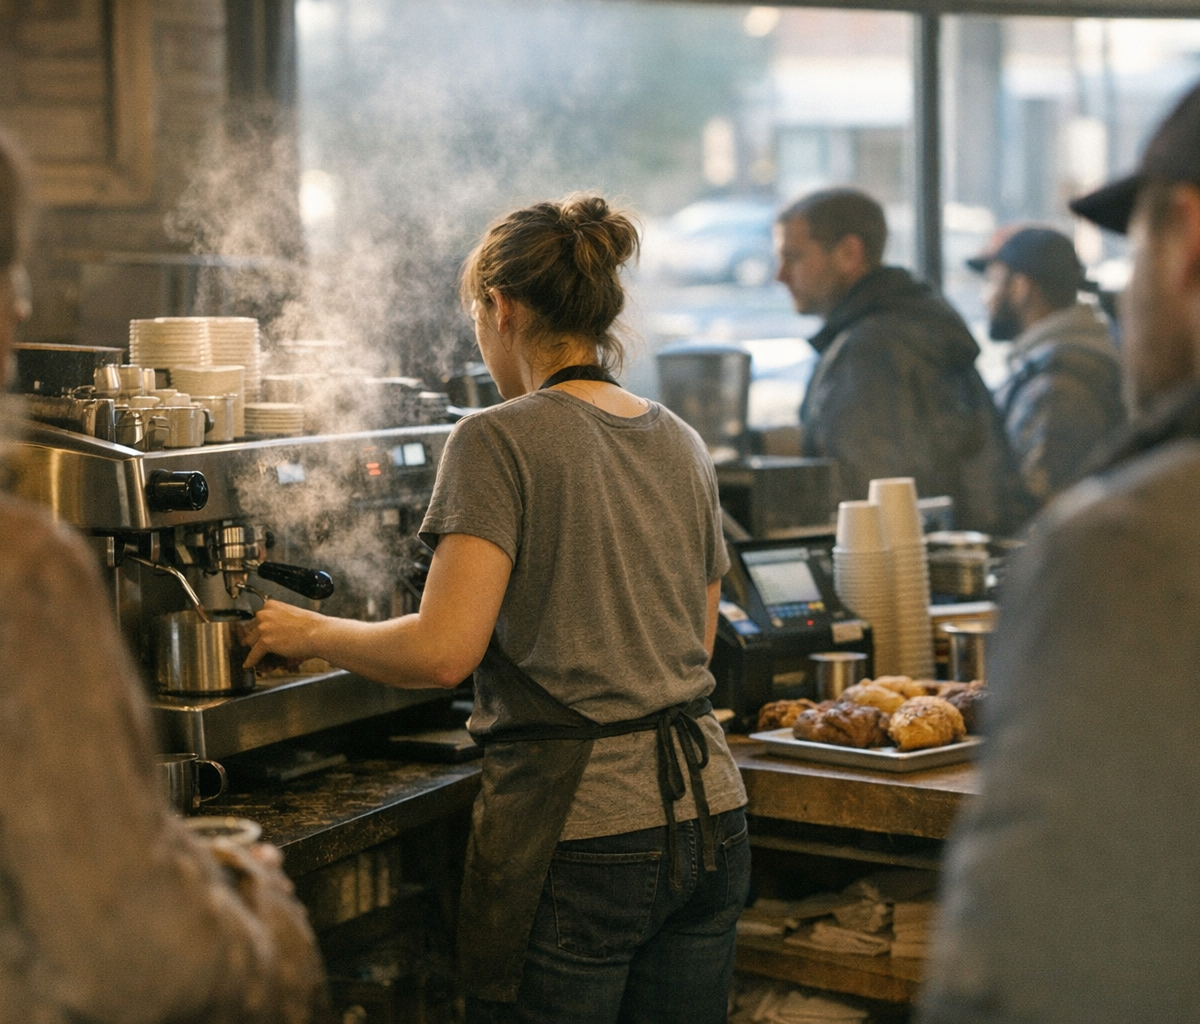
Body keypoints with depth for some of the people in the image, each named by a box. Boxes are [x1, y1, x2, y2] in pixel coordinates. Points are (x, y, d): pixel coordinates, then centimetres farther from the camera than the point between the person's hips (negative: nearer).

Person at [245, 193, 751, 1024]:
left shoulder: (501, 440, -9)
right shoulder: (682, 446, 12)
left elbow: (443, 651, -17)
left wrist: (309, 633, -1)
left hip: (579, 833, -7)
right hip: (707, 809, 7)